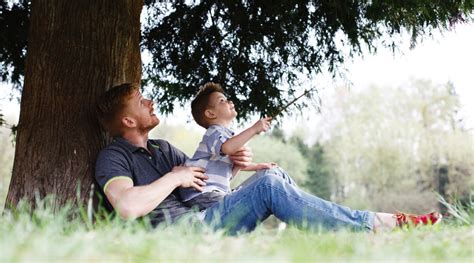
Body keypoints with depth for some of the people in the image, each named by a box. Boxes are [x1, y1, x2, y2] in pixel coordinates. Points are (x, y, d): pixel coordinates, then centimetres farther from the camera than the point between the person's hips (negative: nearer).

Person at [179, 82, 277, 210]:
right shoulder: (214, 132, -8)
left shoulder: (227, 134, 21)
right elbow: (228, 148, -32)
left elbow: (233, 166, 33)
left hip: (217, 192, 10)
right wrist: (254, 129, -29)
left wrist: (256, 166, 26)